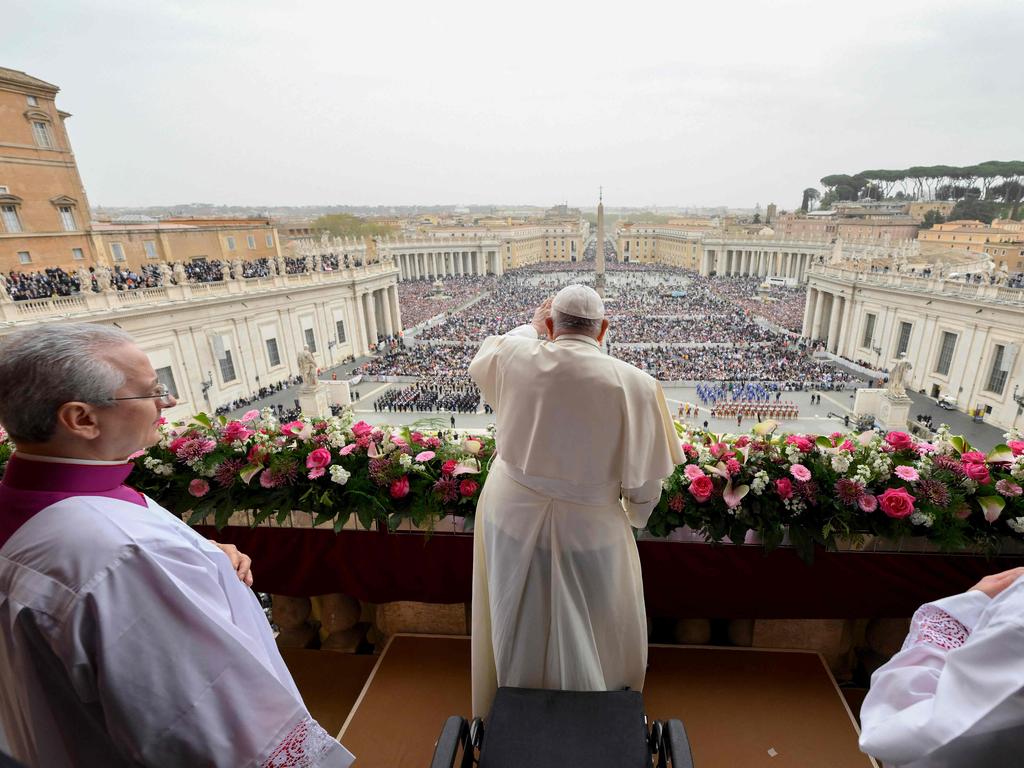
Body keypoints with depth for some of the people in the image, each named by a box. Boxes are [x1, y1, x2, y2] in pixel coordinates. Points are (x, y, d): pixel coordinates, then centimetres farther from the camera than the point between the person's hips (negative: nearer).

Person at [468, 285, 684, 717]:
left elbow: (480, 364, 11)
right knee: (592, 641, 26)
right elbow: (644, 478, -10)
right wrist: (635, 518, 10)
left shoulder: (514, 358, -15)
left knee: (519, 633, 27)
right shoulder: (635, 384, -19)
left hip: (511, 519, 3)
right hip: (590, 531, -2)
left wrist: (530, 328, 21)